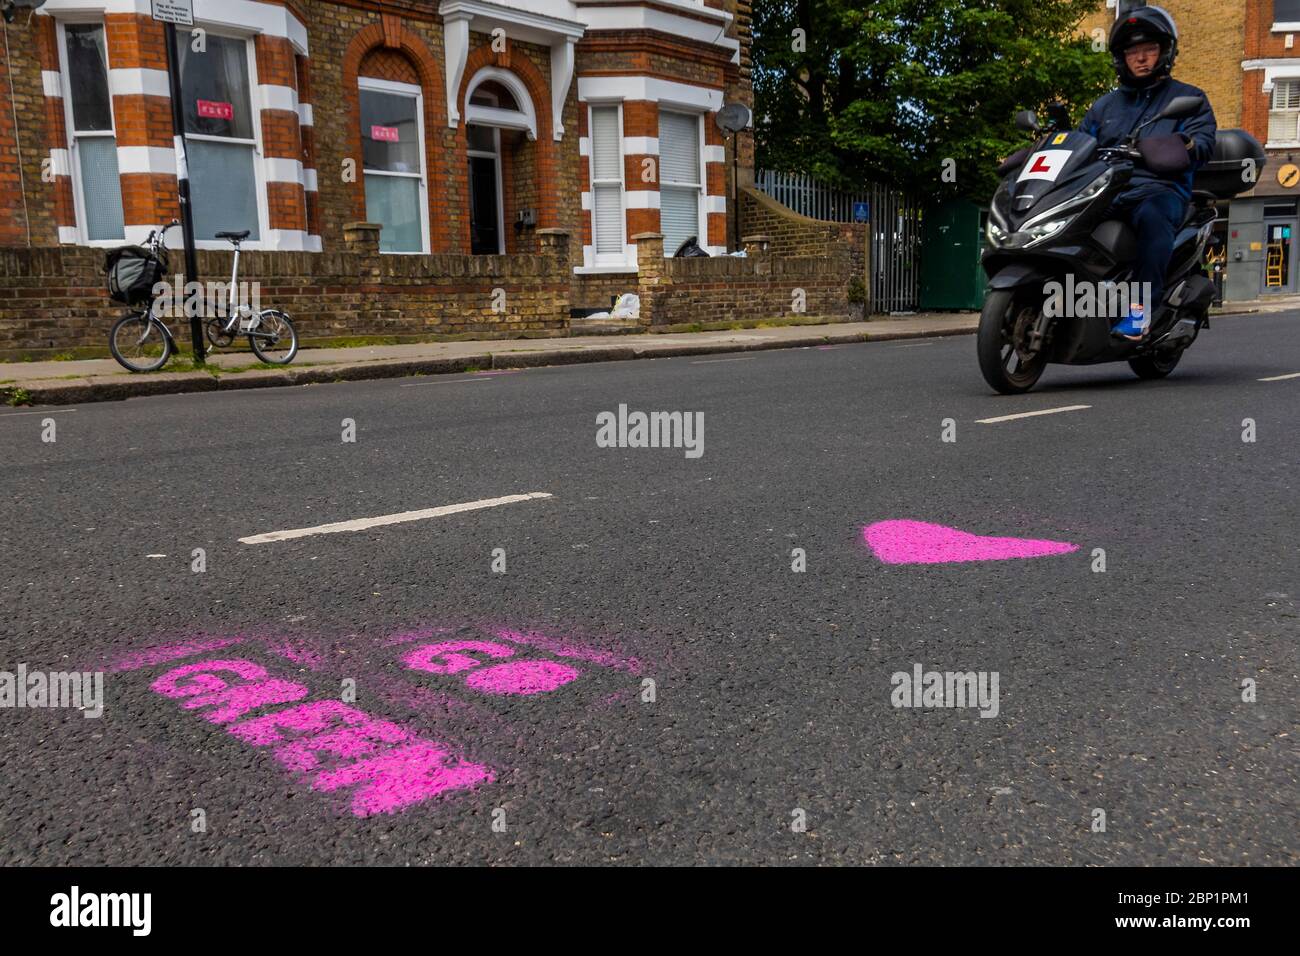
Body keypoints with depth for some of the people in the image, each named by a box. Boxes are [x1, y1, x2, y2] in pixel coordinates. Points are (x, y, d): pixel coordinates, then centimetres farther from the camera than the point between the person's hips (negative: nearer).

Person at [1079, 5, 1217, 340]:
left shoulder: (1188, 98, 17)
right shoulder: (1105, 105, 30)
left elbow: (1205, 141, 0)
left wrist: (1184, 147, -25)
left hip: (1159, 189, -4)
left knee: (1152, 215, -41)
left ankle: (1141, 306, -45)